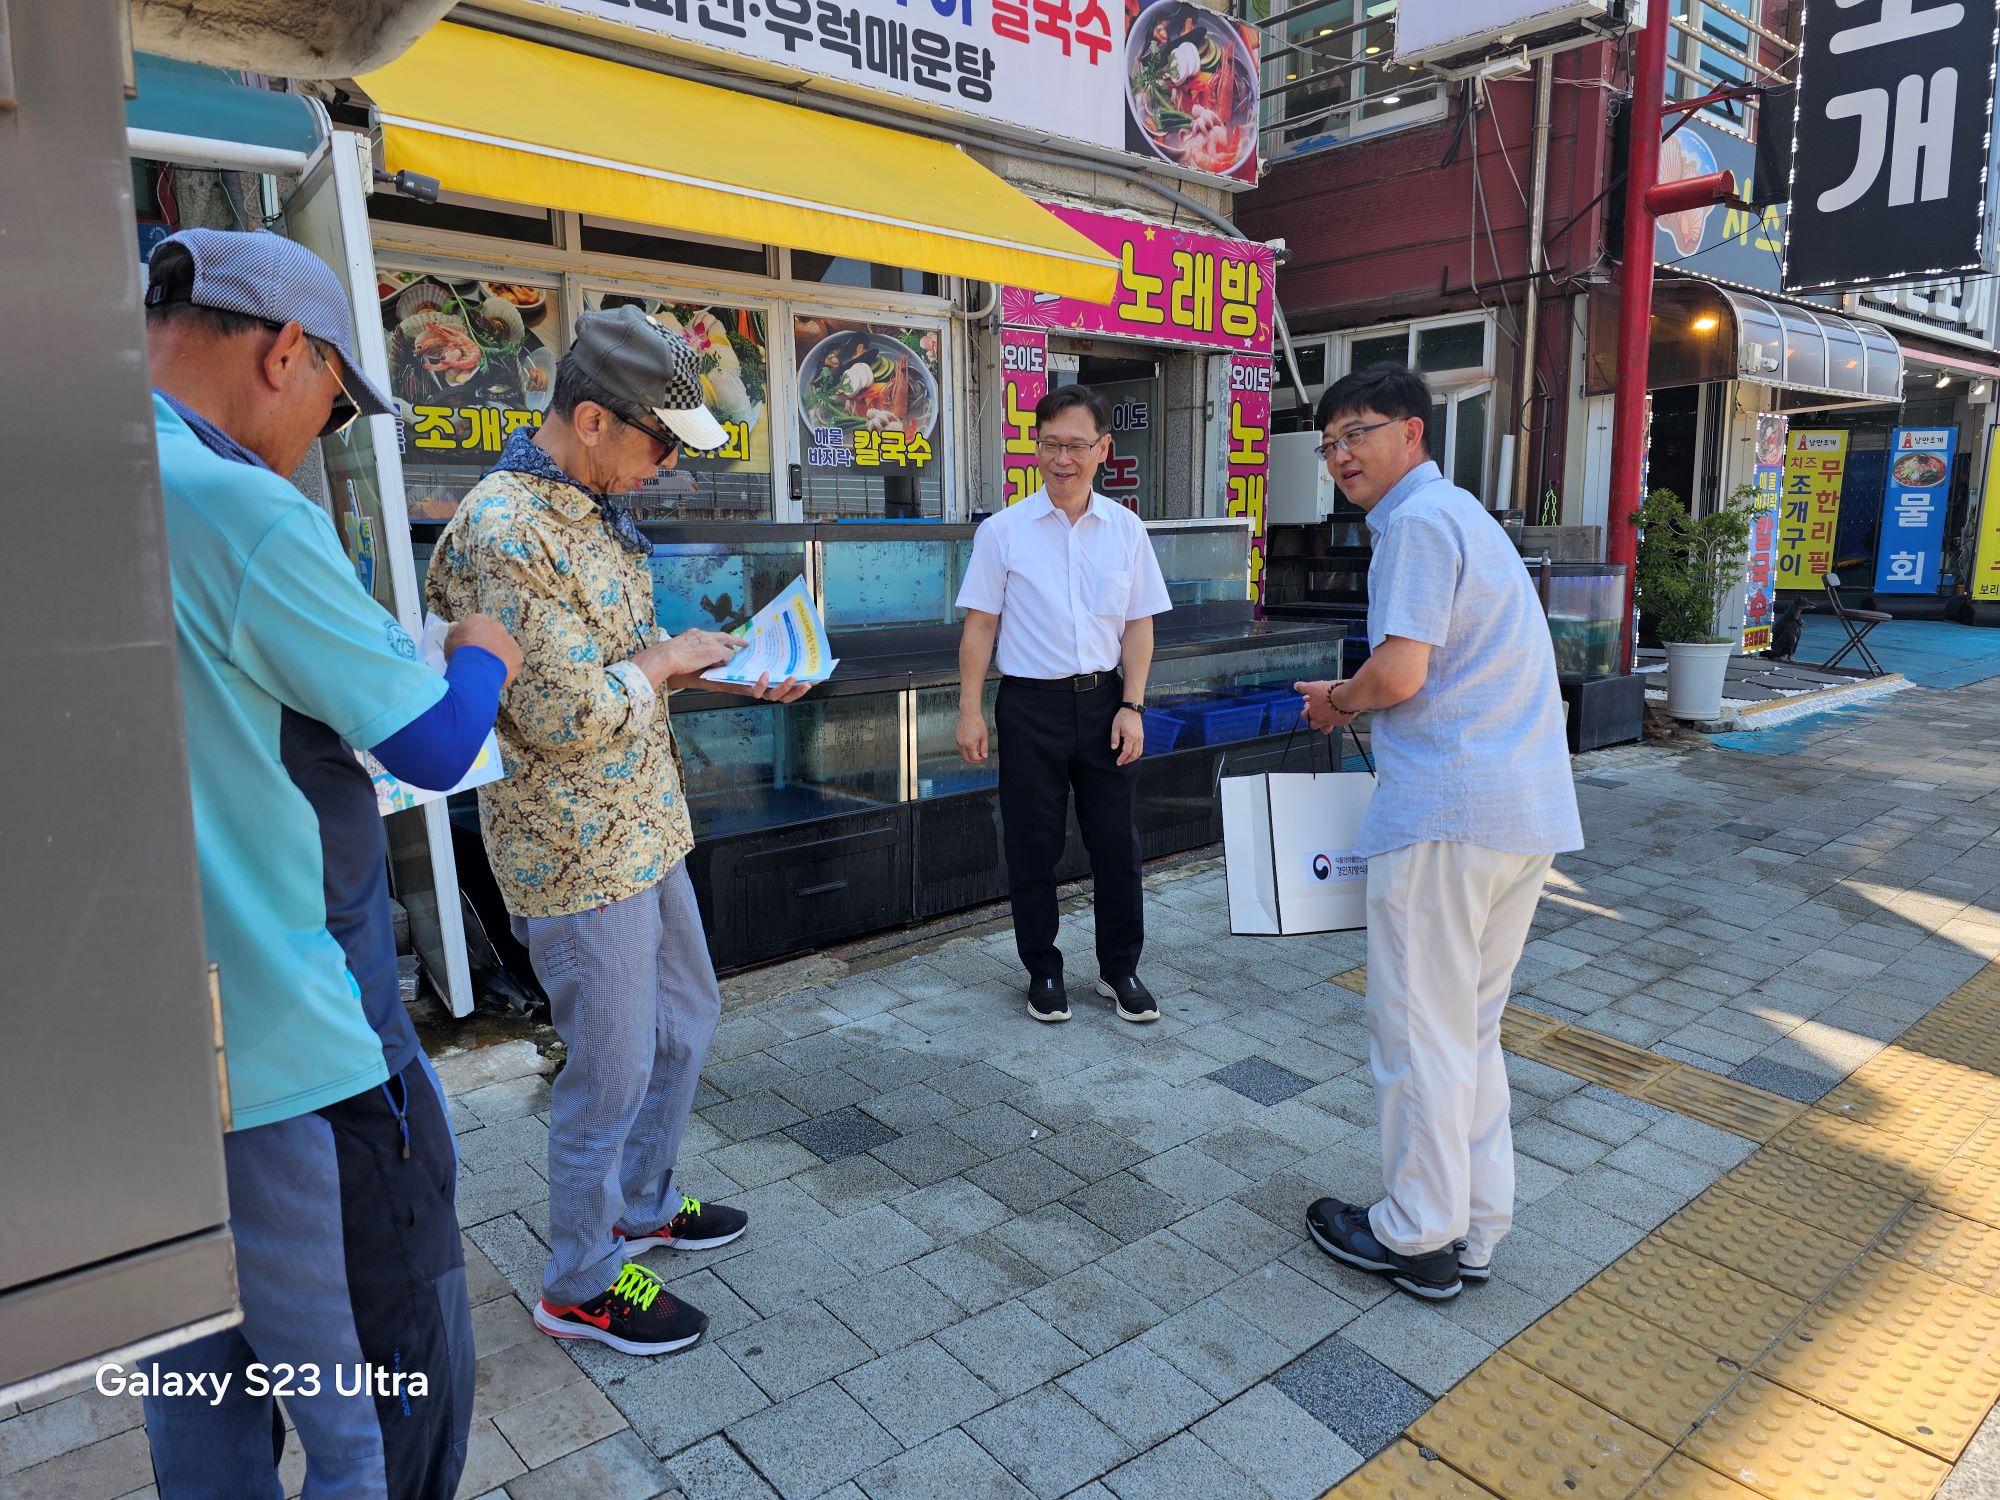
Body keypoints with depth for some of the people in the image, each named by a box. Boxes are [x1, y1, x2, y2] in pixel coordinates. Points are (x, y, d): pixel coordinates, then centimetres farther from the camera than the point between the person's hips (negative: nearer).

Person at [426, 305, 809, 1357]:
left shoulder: (588, 508, 9)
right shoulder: (506, 529, -23)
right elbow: (566, 716, -27)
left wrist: (728, 673, 4)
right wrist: (664, 662, -12)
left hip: (643, 829, 10)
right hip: (580, 854, -10)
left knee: (687, 1018, 22)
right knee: (612, 1071, 5)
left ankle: (641, 1206, 43)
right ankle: (579, 1284, 28)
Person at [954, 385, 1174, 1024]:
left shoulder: (1126, 529, 4)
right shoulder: (1002, 531, -2)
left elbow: (1138, 627, 7)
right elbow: (980, 625, -1)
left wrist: (1132, 706, -2)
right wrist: (970, 710, -5)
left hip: (1105, 700, 2)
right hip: (1030, 704, -2)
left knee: (1116, 841, 8)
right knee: (1032, 846, 7)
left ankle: (1120, 968, 26)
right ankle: (1043, 971, 24)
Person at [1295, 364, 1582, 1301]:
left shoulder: (1418, 519, -10)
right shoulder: (1462, 513, 22)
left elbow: (1400, 671, -20)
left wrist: (1337, 699, -1)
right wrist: (1358, 706, 20)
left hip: (1447, 809, -10)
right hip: (1528, 807, 10)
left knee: (1419, 1028, 2)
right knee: (1473, 1024, 17)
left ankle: (1419, 1240, 15)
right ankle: (1475, 1225, 27)